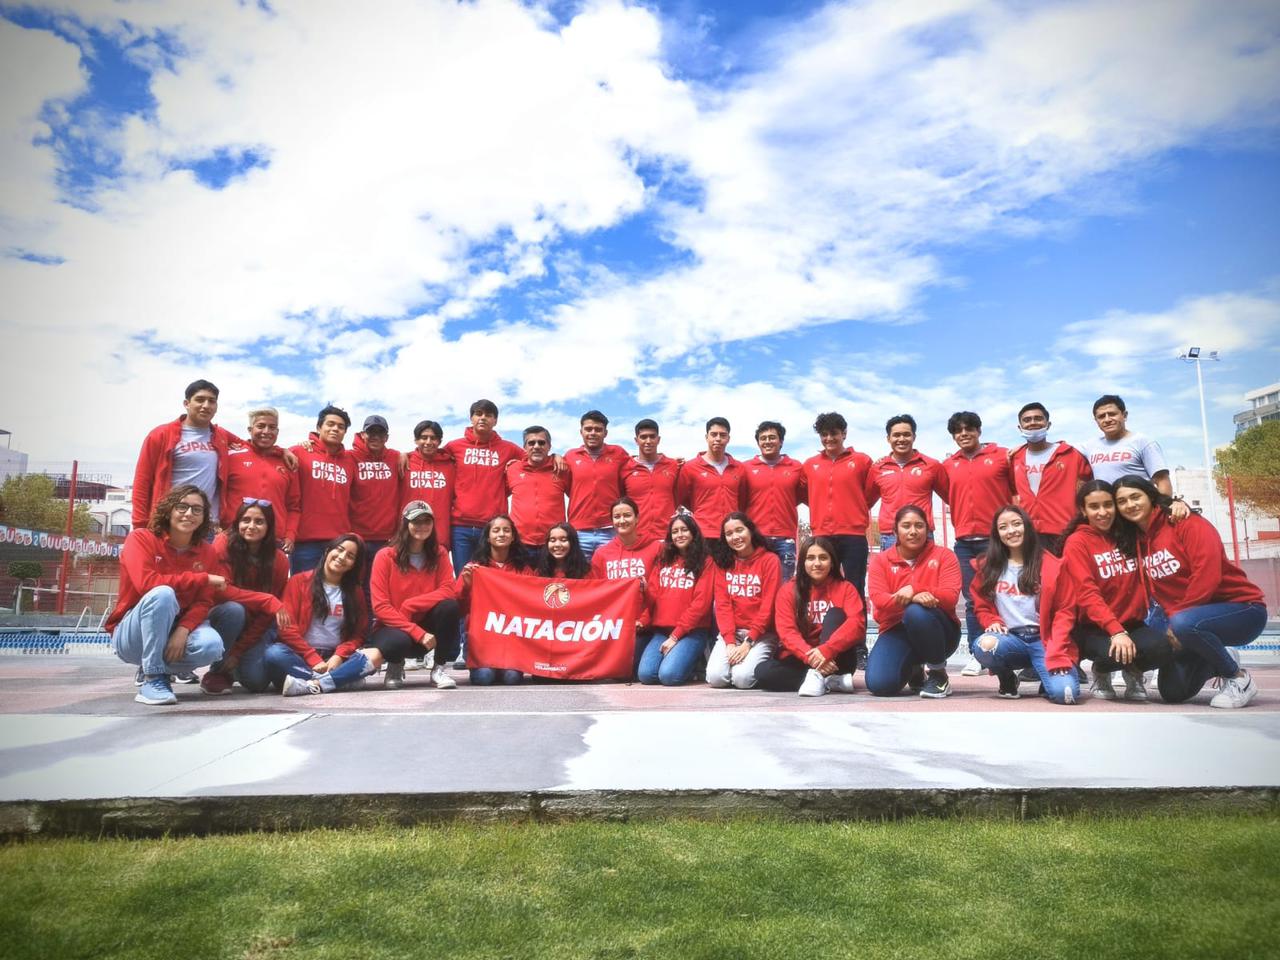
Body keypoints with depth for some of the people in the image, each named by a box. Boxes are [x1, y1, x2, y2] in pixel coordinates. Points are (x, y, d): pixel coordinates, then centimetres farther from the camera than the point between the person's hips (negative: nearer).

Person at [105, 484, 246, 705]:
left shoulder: (206, 551, 1)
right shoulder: (140, 538, -9)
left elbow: (203, 602, -5)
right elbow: (146, 582, -26)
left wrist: (183, 630, -25)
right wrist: (203, 578, -21)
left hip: (179, 631, 3)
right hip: (131, 637, -3)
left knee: (212, 644, -29)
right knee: (163, 594, -33)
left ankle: (160, 666, 3)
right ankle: (151, 678, -24)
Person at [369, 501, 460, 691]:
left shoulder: (439, 554, 0)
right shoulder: (385, 556, -9)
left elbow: (447, 592, -12)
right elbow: (380, 607, -15)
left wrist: (409, 605, -23)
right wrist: (418, 633, -23)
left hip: (426, 626, 3)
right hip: (393, 627, -2)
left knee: (449, 606, -28)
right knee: (399, 641, -38)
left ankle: (440, 669, -11)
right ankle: (395, 668, 1)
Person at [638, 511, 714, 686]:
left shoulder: (705, 563, 1)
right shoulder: (663, 560, 15)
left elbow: (700, 603, -8)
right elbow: (654, 597, 9)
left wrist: (676, 635, -11)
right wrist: (644, 589, -15)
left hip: (692, 631, -4)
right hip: (661, 630, 4)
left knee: (669, 675, -25)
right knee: (645, 674, -18)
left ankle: (692, 661, 7)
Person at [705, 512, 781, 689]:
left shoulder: (770, 560, -5)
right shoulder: (723, 562, 6)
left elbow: (768, 606, -10)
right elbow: (722, 604, -1)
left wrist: (748, 642, -16)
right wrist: (730, 641, -13)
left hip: (761, 634, -3)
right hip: (731, 633, 3)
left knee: (742, 678, -24)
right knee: (716, 677, -18)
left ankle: (759, 663, 8)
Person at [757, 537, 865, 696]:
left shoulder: (845, 588, 0)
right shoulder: (788, 591, 2)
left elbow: (856, 624, -17)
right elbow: (787, 631, -10)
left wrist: (826, 650, -32)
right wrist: (810, 656, -29)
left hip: (835, 661, -1)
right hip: (801, 659, 1)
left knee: (835, 614, -23)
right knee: (763, 672, -26)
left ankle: (817, 676, -33)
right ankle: (830, 681, -25)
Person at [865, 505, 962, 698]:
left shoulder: (944, 556, 0)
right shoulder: (880, 560, 2)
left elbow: (950, 597, -14)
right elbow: (878, 600, -13)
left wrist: (914, 589, -29)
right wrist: (912, 598, -32)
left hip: (938, 631, -2)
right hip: (896, 631, 2)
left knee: (917, 612, -38)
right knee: (879, 685, -23)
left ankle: (938, 673, -12)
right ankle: (915, 671, 15)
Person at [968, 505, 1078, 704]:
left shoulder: (1051, 565, 0)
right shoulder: (988, 566, 7)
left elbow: (1065, 611, -2)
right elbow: (981, 605, 14)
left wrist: (1055, 653, -13)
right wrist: (992, 622, -9)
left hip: (1043, 639, -1)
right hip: (1009, 638, 1)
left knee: (1064, 693, -26)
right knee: (984, 646, -34)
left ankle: (1045, 673, 14)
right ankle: (1007, 678, 2)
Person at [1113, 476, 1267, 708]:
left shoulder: (1187, 523, -14)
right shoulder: (1134, 542, 6)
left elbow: (1208, 575, -24)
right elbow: (1150, 592, 6)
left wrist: (1177, 617, -22)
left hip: (1241, 608, -7)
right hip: (1190, 616, 7)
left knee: (1183, 624, -37)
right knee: (1172, 692, -2)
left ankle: (1239, 678, -11)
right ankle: (1218, 661, 26)